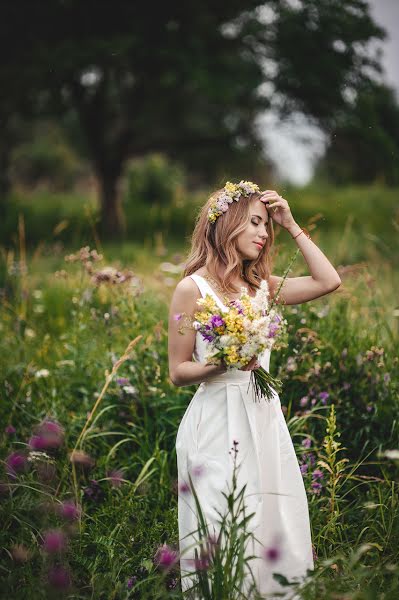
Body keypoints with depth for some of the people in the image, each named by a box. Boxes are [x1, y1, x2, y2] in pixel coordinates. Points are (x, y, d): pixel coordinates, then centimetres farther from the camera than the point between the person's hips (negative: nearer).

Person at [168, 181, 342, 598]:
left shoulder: (260, 285, 12)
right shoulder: (193, 288, -6)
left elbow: (328, 281, 8)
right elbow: (178, 372, -5)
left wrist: (292, 226, 8)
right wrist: (222, 364, -23)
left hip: (264, 421, 6)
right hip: (217, 423, -6)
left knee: (277, 533, 6)